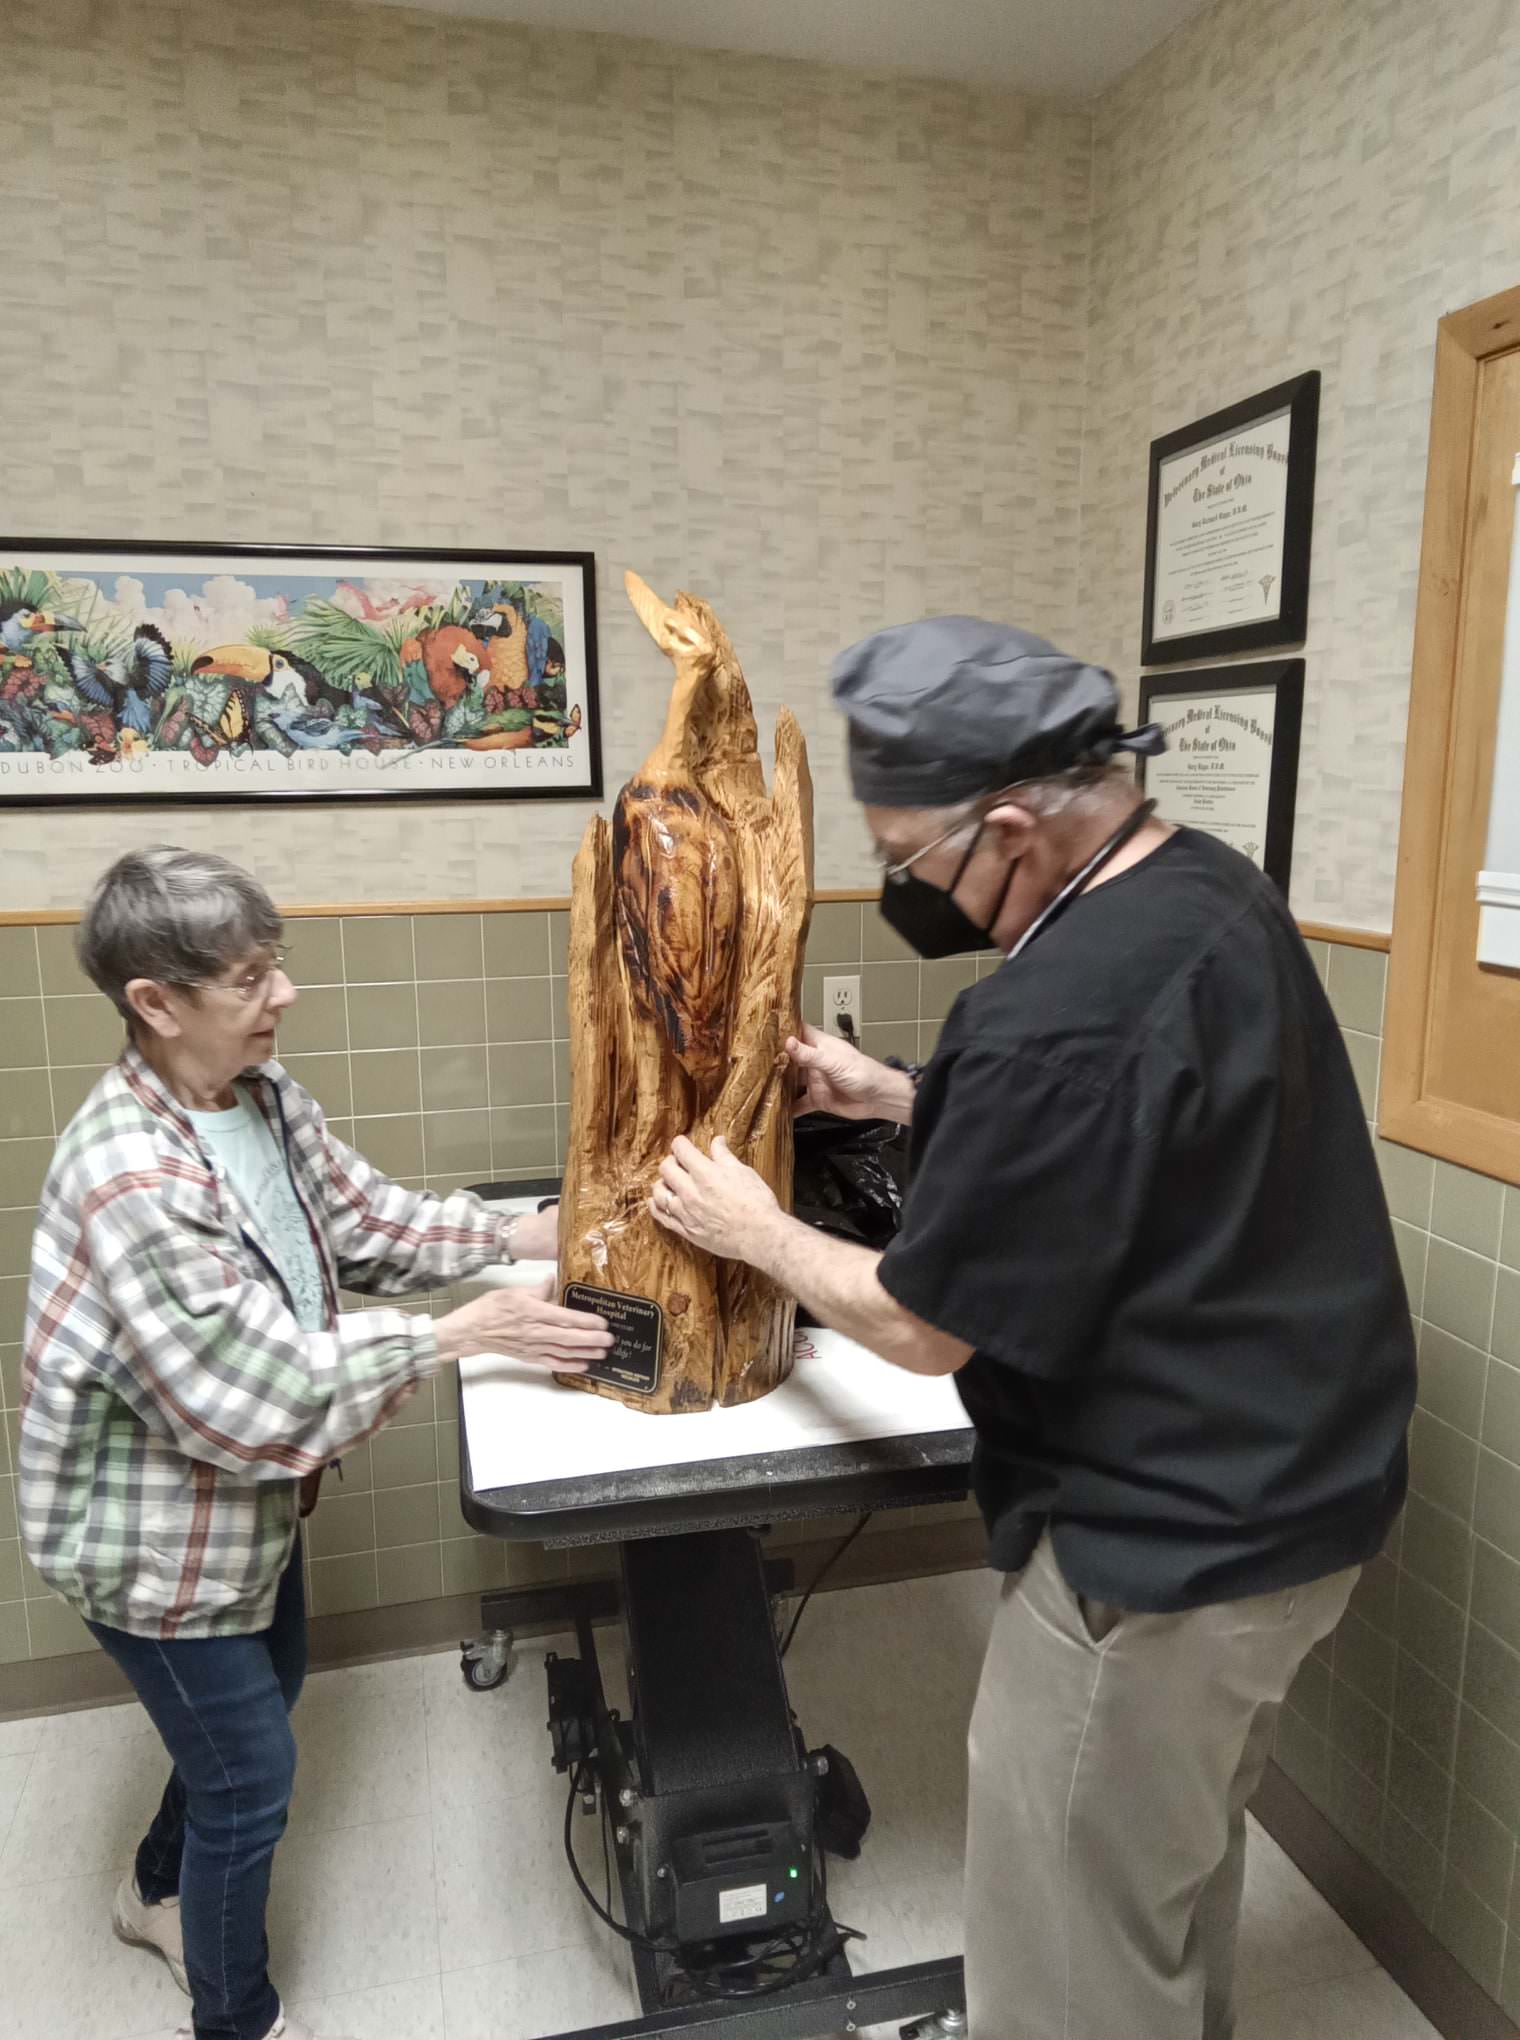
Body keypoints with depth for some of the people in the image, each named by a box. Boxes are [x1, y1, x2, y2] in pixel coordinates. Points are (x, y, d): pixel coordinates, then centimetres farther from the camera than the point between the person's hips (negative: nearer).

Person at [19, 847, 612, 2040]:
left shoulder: (262, 1094, -8)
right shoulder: (132, 1181, -35)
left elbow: (361, 1219, 2)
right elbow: (262, 1395, -33)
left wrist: (520, 1237, -9)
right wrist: (462, 1335, -28)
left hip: (245, 1496, 9)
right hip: (153, 1536, -9)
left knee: (271, 1683, 29)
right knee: (254, 1776, 10)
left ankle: (161, 1893, 58)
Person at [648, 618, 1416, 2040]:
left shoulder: (1062, 1013, -31)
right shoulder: (1206, 883, 0)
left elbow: (921, 1326, -19)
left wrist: (755, 1231, -2)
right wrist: (899, 1099, 9)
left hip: (1171, 1537, -9)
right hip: (1289, 1477, 10)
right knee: (1178, 1859, 30)